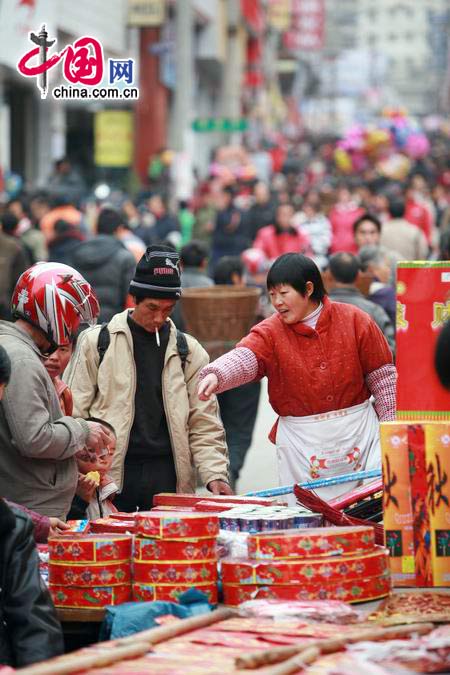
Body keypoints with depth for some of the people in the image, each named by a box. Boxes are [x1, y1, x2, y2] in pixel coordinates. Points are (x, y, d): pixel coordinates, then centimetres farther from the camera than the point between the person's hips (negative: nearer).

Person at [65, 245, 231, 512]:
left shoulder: (189, 351, 10)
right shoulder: (96, 342, 3)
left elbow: (204, 424, 9)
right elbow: (74, 412, 2)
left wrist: (215, 475, -5)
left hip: (168, 475, 2)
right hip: (111, 474, -2)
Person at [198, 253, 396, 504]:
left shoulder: (355, 321, -2)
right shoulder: (270, 332, -3)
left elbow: (382, 376, 2)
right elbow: (243, 358, -22)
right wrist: (214, 375, -43)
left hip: (359, 430, 0)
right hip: (301, 443, 0)